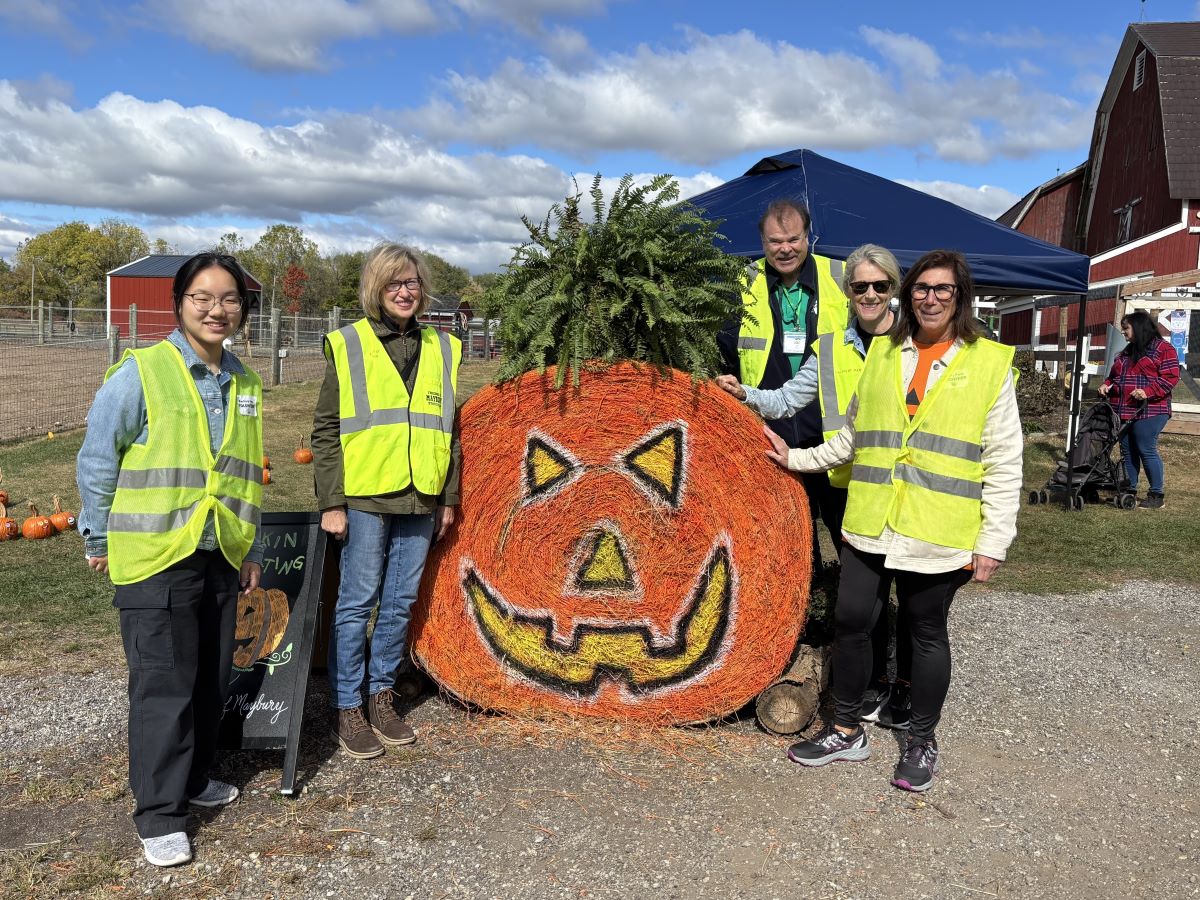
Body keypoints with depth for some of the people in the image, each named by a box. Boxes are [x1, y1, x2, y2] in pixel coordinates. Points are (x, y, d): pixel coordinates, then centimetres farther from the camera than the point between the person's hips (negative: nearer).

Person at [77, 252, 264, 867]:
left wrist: (251, 550, 17)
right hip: (156, 559, -6)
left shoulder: (242, 384, 8)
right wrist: (99, 539, 1)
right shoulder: (141, 372, -11)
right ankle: (159, 816, 13)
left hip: (220, 557, 6)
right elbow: (96, 459, -4)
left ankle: (192, 777, 35)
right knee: (163, 686, -1)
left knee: (212, 679, 15)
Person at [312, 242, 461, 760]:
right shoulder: (348, 345, -1)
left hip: (420, 499, 4)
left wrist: (449, 498, 12)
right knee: (357, 602, 3)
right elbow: (325, 430, -2)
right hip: (364, 497, -4)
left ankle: (382, 696, 26)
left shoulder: (442, 349, 11)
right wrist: (331, 503, -8)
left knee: (400, 603, 11)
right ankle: (348, 708, 15)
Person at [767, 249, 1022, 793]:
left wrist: (992, 542, -6)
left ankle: (921, 742, 29)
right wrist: (796, 459, 12)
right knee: (850, 621, 5)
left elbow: (1003, 463, -2)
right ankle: (846, 731, 25)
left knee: (927, 633, 10)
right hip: (870, 522, 3)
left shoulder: (990, 362, 0)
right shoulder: (882, 354, 11)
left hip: (937, 534, -3)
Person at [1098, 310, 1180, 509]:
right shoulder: (1126, 352, 20)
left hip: (1149, 411, -8)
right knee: (1127, 451, 9)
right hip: (1123, 411, 8)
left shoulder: (1163, 348, -4)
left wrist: (1148, 392, -22)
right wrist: (1107, 385, 7)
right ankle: (1130, 490, 18)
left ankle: (1157, 495, 1)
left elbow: (1170, 377, -11)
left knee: (1147, 450, -8)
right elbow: (1114, 375, 28)